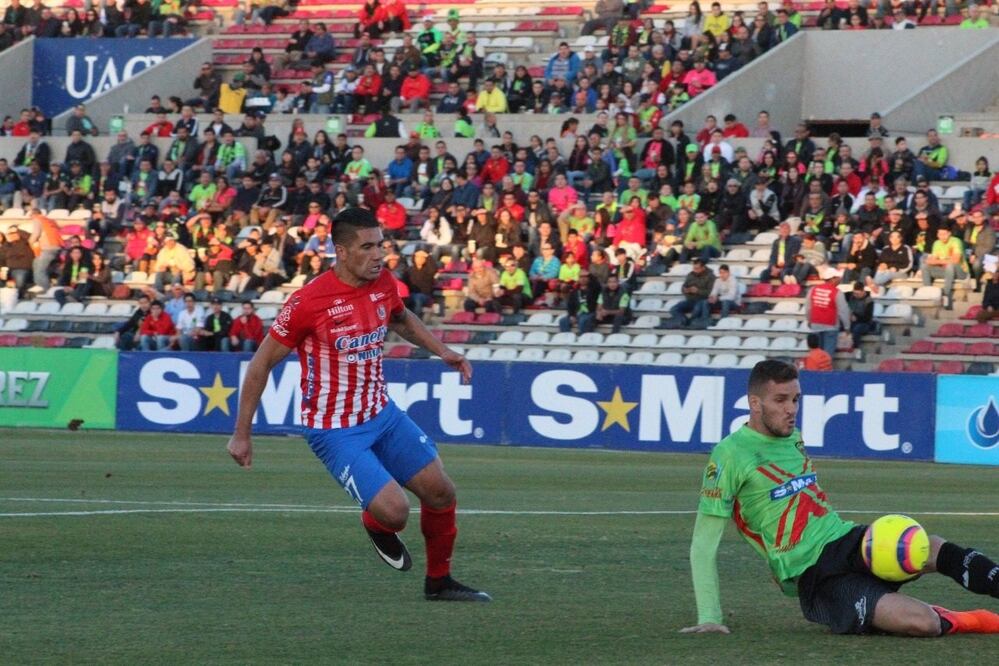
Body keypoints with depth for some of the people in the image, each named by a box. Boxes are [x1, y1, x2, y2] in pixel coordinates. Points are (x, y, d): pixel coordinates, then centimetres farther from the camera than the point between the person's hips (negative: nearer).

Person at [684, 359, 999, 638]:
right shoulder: (731, 454, -8)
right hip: (814, 577, -7)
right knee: (922, 622, -27)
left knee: (937, 550, -22)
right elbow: (704, 543, -8)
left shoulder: (794, 438, 15)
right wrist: (709, 618, -13)